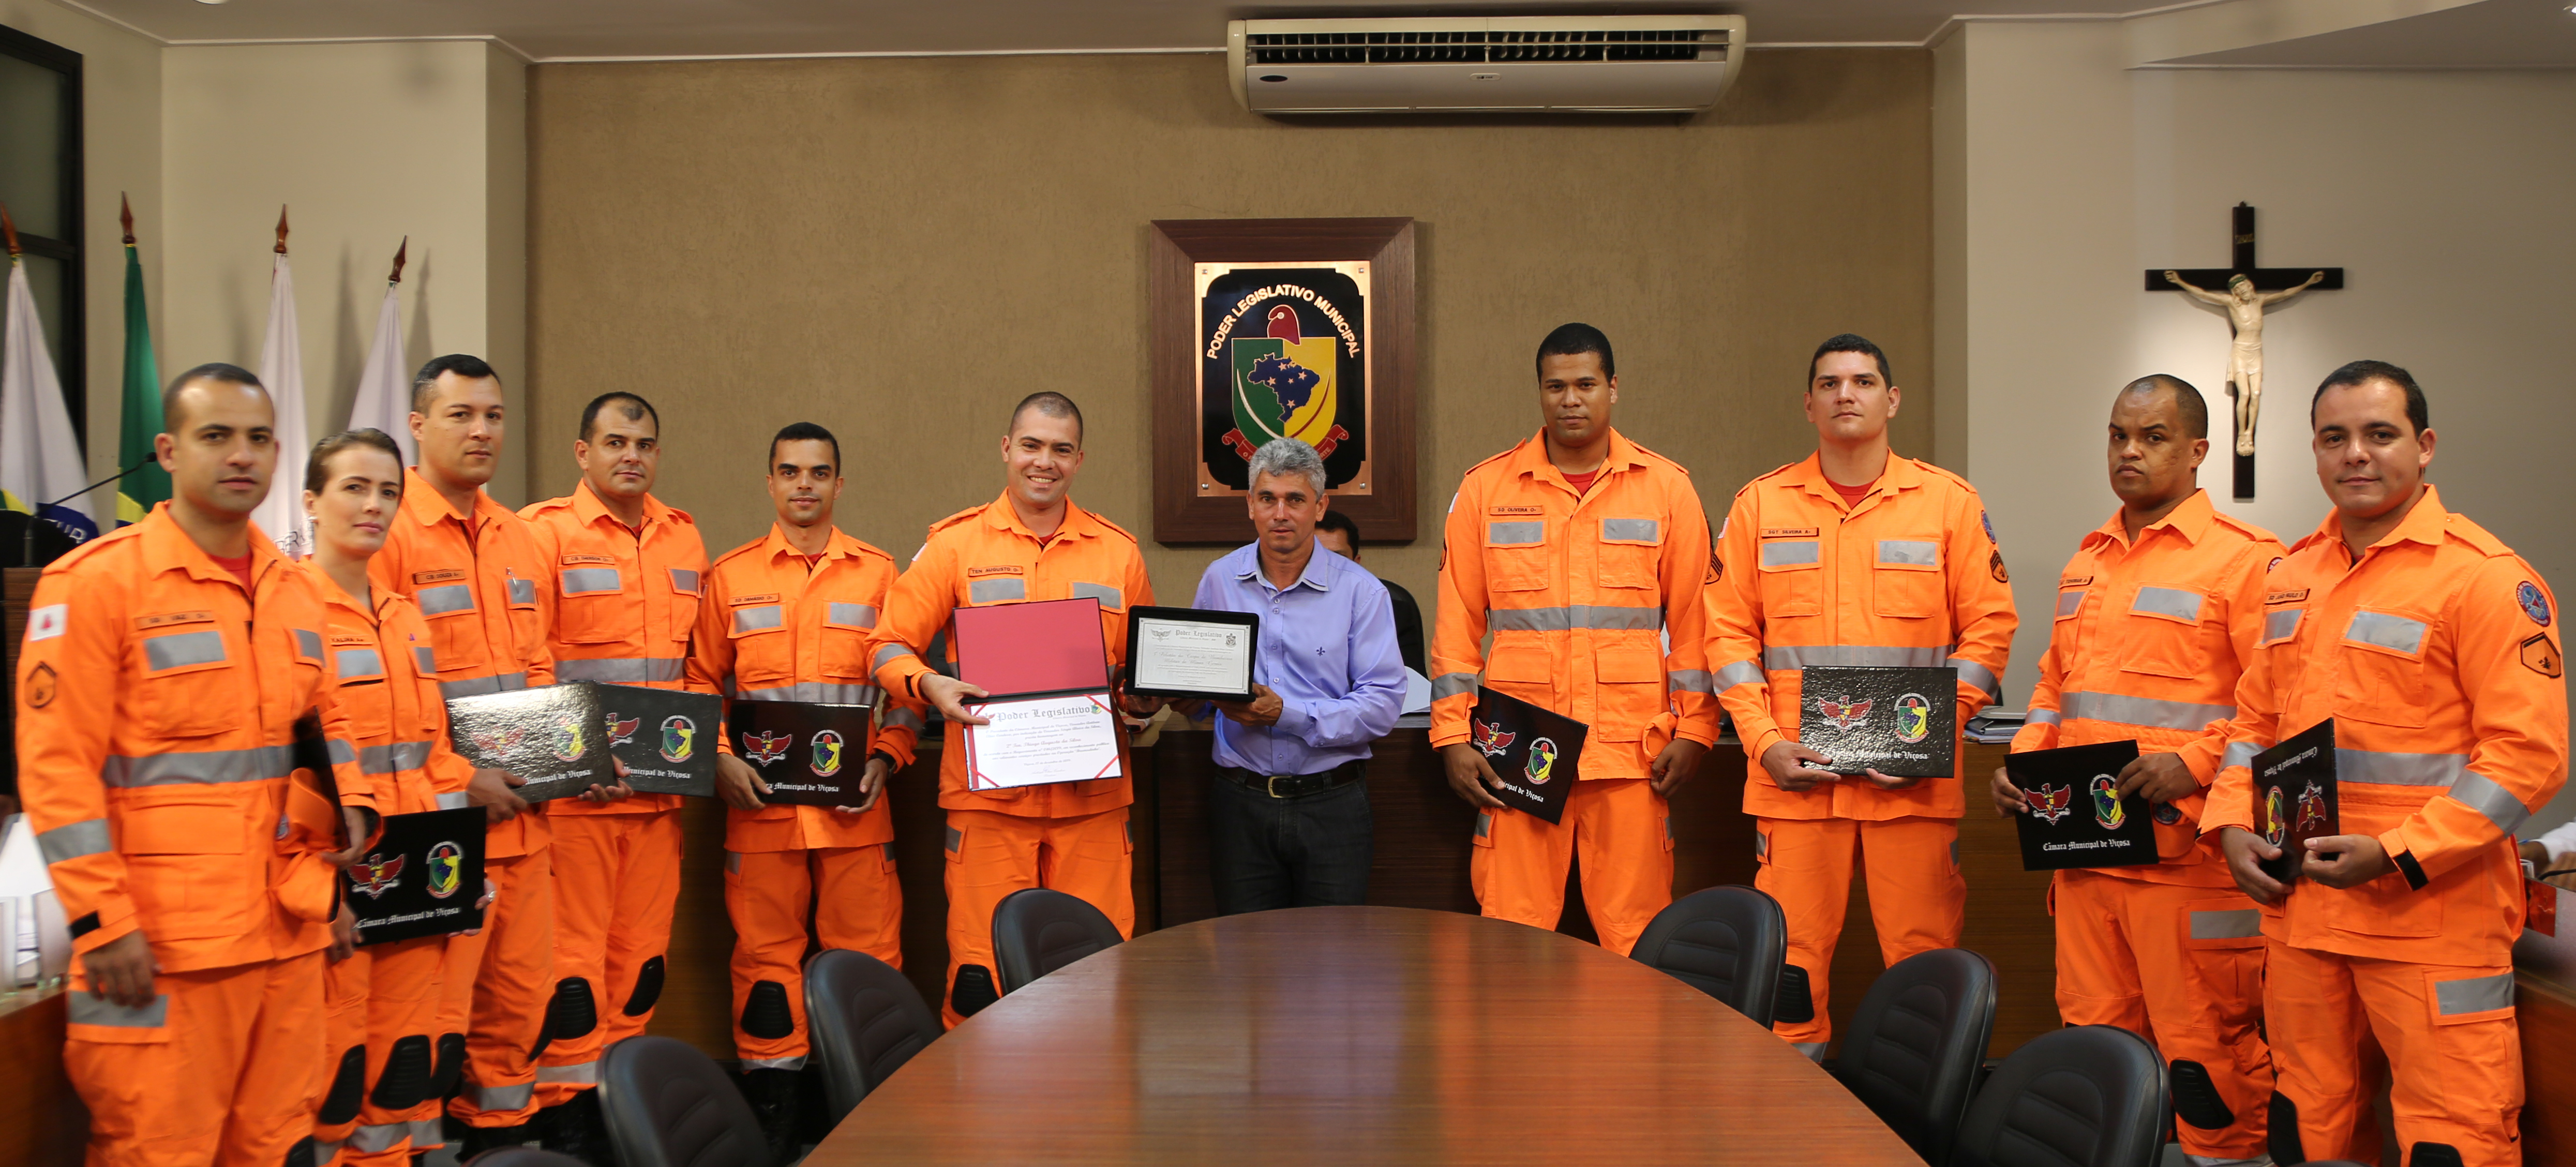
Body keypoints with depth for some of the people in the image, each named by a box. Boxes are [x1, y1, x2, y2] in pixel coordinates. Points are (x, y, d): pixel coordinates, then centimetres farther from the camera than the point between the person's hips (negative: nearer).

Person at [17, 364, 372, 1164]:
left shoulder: (293, 589, 14)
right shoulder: (95, 581, -7)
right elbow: (56, 765, -10)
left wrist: (351, 804, 4)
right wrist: (101, 921, -14)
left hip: (288, 931, 6)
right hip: (159, 944, -6)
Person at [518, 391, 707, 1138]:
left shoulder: (685, 538, 14)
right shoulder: (546, 532, -4)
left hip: (662, 788, 5)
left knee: (642, 952, 10)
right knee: (573, 956, -2)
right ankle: (566, 1107, 8)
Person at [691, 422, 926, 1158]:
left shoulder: (879, 573, 9)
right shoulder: (730, 576, 8)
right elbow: (702, 682, 9)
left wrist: (885, 758, -4)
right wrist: (719, 759, -5)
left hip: (856, 805, 0)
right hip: (760, 802, 0)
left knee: (867, 955, 1)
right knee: (764, 954, 5)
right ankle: (772, 1113, 15)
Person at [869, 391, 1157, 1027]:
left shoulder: (1119, 551, 13)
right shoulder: (956, 543, 5)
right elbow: (890, 646, 5)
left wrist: (1144, 699, 0)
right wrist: (929, 685, -15)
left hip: (1093, 797, 2)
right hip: (989, 794, -2)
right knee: (981, 971, -3)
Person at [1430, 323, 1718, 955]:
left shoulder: (1666, 487, 7)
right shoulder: (1486, 489, 7)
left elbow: (1692, 620, 8)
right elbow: (1457, 626, 8)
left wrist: (1693, 730, 1)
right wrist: (1453, 737, 1)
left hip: (1632, 753, 0)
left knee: (1636, 938, 1)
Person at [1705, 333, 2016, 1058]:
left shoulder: (1949, 501, 6)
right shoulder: (1761, 504, 7)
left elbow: (1988, 627, 5)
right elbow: (1728, 632, 6)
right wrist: (1764, 742, -6)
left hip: (1913, 780, 0)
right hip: (1795, 773, 1)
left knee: (1925, 959, 2)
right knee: (1791, 957, 3)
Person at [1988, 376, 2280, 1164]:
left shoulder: (2245, 558, -5)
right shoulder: (2085, 565, 18)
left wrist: (2194, 765, -22)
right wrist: (2022, 765, 9)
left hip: (2188, 855, -7)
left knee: (2206, 1052, 0)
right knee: (2094, 1043, 13)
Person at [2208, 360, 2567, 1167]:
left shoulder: (2485, 577, -9)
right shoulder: (2293, 575, 13)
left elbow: (2529, 752, -14)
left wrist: (2397, 855, -20)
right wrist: (2233, 826, 4)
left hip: (2432, 913, -6)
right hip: (2297, 904, 7)